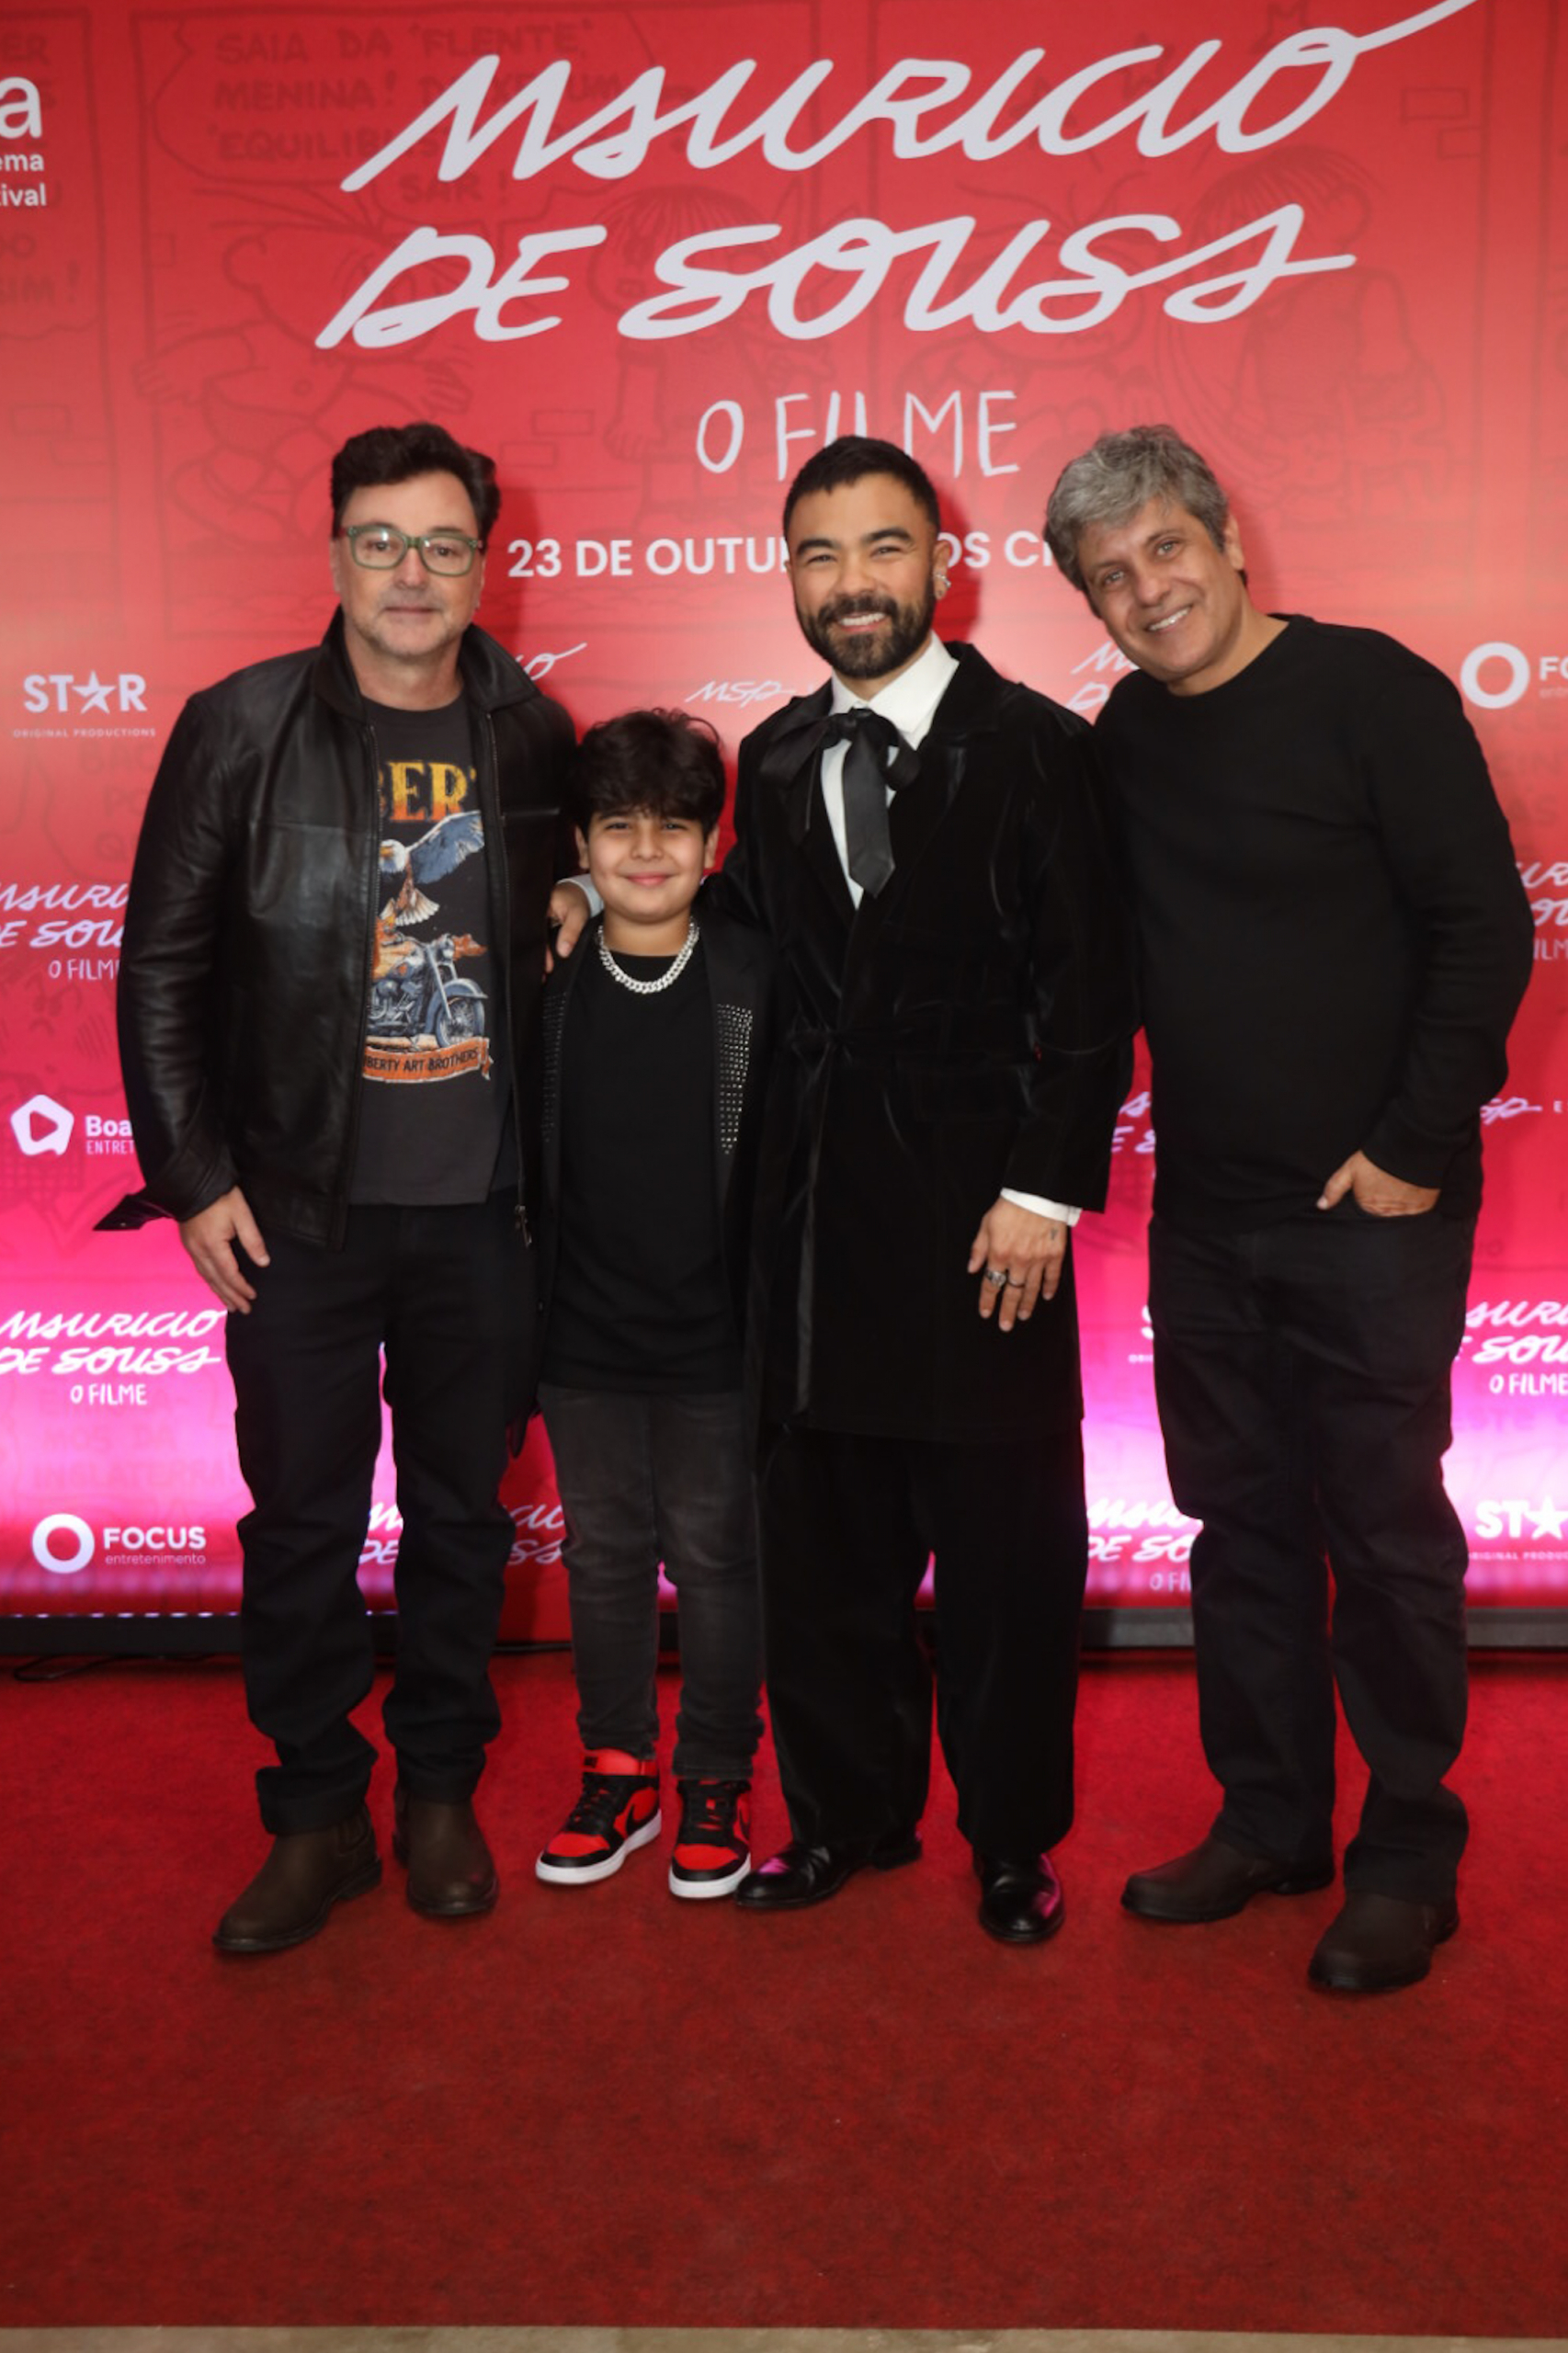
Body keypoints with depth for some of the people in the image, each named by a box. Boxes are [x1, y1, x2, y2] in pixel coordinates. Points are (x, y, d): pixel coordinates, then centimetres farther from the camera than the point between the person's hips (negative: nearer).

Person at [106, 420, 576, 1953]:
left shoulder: (534, 737, 4)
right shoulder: (241, 729, -2)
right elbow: (162, 968, -1)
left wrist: (554, 1169, 4)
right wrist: (193, 1177, -5)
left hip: (479, 1210, 2)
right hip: (301, 1211, -1)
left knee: (462, 1512, 12)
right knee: (302, 1522, 7)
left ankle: (441, 1795, 31)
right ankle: (315, 1818, 26)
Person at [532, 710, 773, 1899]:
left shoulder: (757, 976, -6)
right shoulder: (546, 986, 0)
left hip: (713, 1336, -2)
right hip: (582, 1334, 3)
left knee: (716, 1557, 8)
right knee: (604, 1555, 14)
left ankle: (717, 1783, 25)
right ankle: (618, 1773, 30)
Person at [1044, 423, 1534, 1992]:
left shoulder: (1370, 691, -9)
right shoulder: (1129, 734, 8)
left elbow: (1485, 926, -12)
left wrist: (1416, 1151, -13)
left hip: (1369, 1211, -5)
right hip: (1205, 1213, 6)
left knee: (1385, 1535, 3)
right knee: (1241, 1522, 14)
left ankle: (1407, 1860, 21)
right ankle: (1268, 1821, 30)